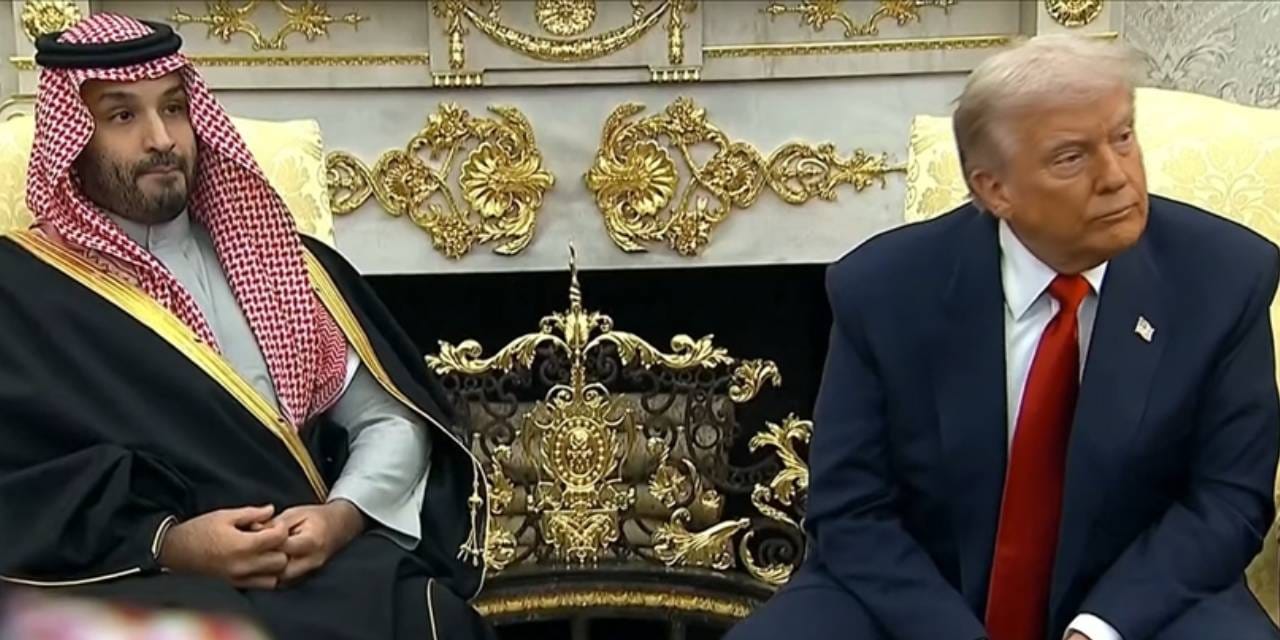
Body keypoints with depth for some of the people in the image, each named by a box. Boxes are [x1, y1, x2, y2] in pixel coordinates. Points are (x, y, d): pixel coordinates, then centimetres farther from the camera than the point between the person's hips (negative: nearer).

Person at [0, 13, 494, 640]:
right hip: (140, 583, -3)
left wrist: (344, 514, -4)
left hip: (326, 560, 3)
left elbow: (392, 420, 15)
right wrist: (166, 543, -16)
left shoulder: (276, 261, 17)